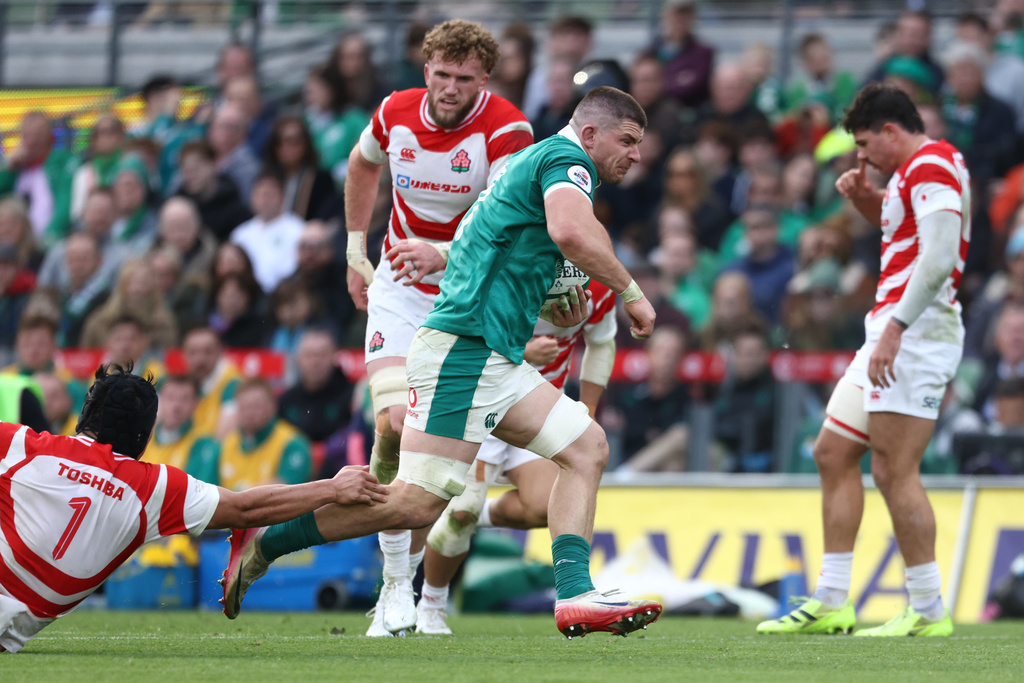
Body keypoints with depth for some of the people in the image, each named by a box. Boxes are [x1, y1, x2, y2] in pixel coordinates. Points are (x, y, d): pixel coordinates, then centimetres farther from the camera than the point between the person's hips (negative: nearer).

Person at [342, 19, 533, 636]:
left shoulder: (506, 132, -19)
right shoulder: (396, 114, -5)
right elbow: (363, 166, 19)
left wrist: (442, 253, -49)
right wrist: (356, 249, 20)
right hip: (401, 290, 2)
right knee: (395, 422, -17)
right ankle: (395, 586, -8)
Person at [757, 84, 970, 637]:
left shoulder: (931, 165, -12)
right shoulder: (913, 170, 19)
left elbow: (939, 257, -23)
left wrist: (896, 326, -28)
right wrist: (865, 199, 17)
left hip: (916, 334, -11)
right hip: (892, 331, 11)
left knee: (894, 470, -13)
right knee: (833, 452, 11)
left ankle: (929, 610, -8)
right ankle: (830, 603, 13)